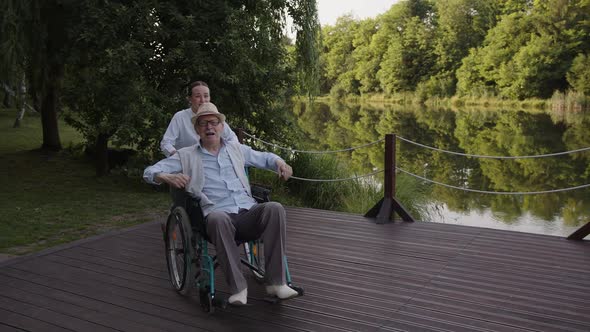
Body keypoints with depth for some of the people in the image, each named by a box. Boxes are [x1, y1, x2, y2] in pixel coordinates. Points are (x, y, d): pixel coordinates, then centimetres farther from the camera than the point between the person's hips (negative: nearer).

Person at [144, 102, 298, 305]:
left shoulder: (236, 149, 24)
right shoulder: (186, 156, 16)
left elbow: (264, 157, 37)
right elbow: (149, 172, 12)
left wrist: (279, 162, 13)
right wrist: (167, 177, -12)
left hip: (248, 214, 3)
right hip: (218, 215, -3)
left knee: (275, 208, -29)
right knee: (218, 218, -40)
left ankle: (276, 282, -25)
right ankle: (237, 287, -29)